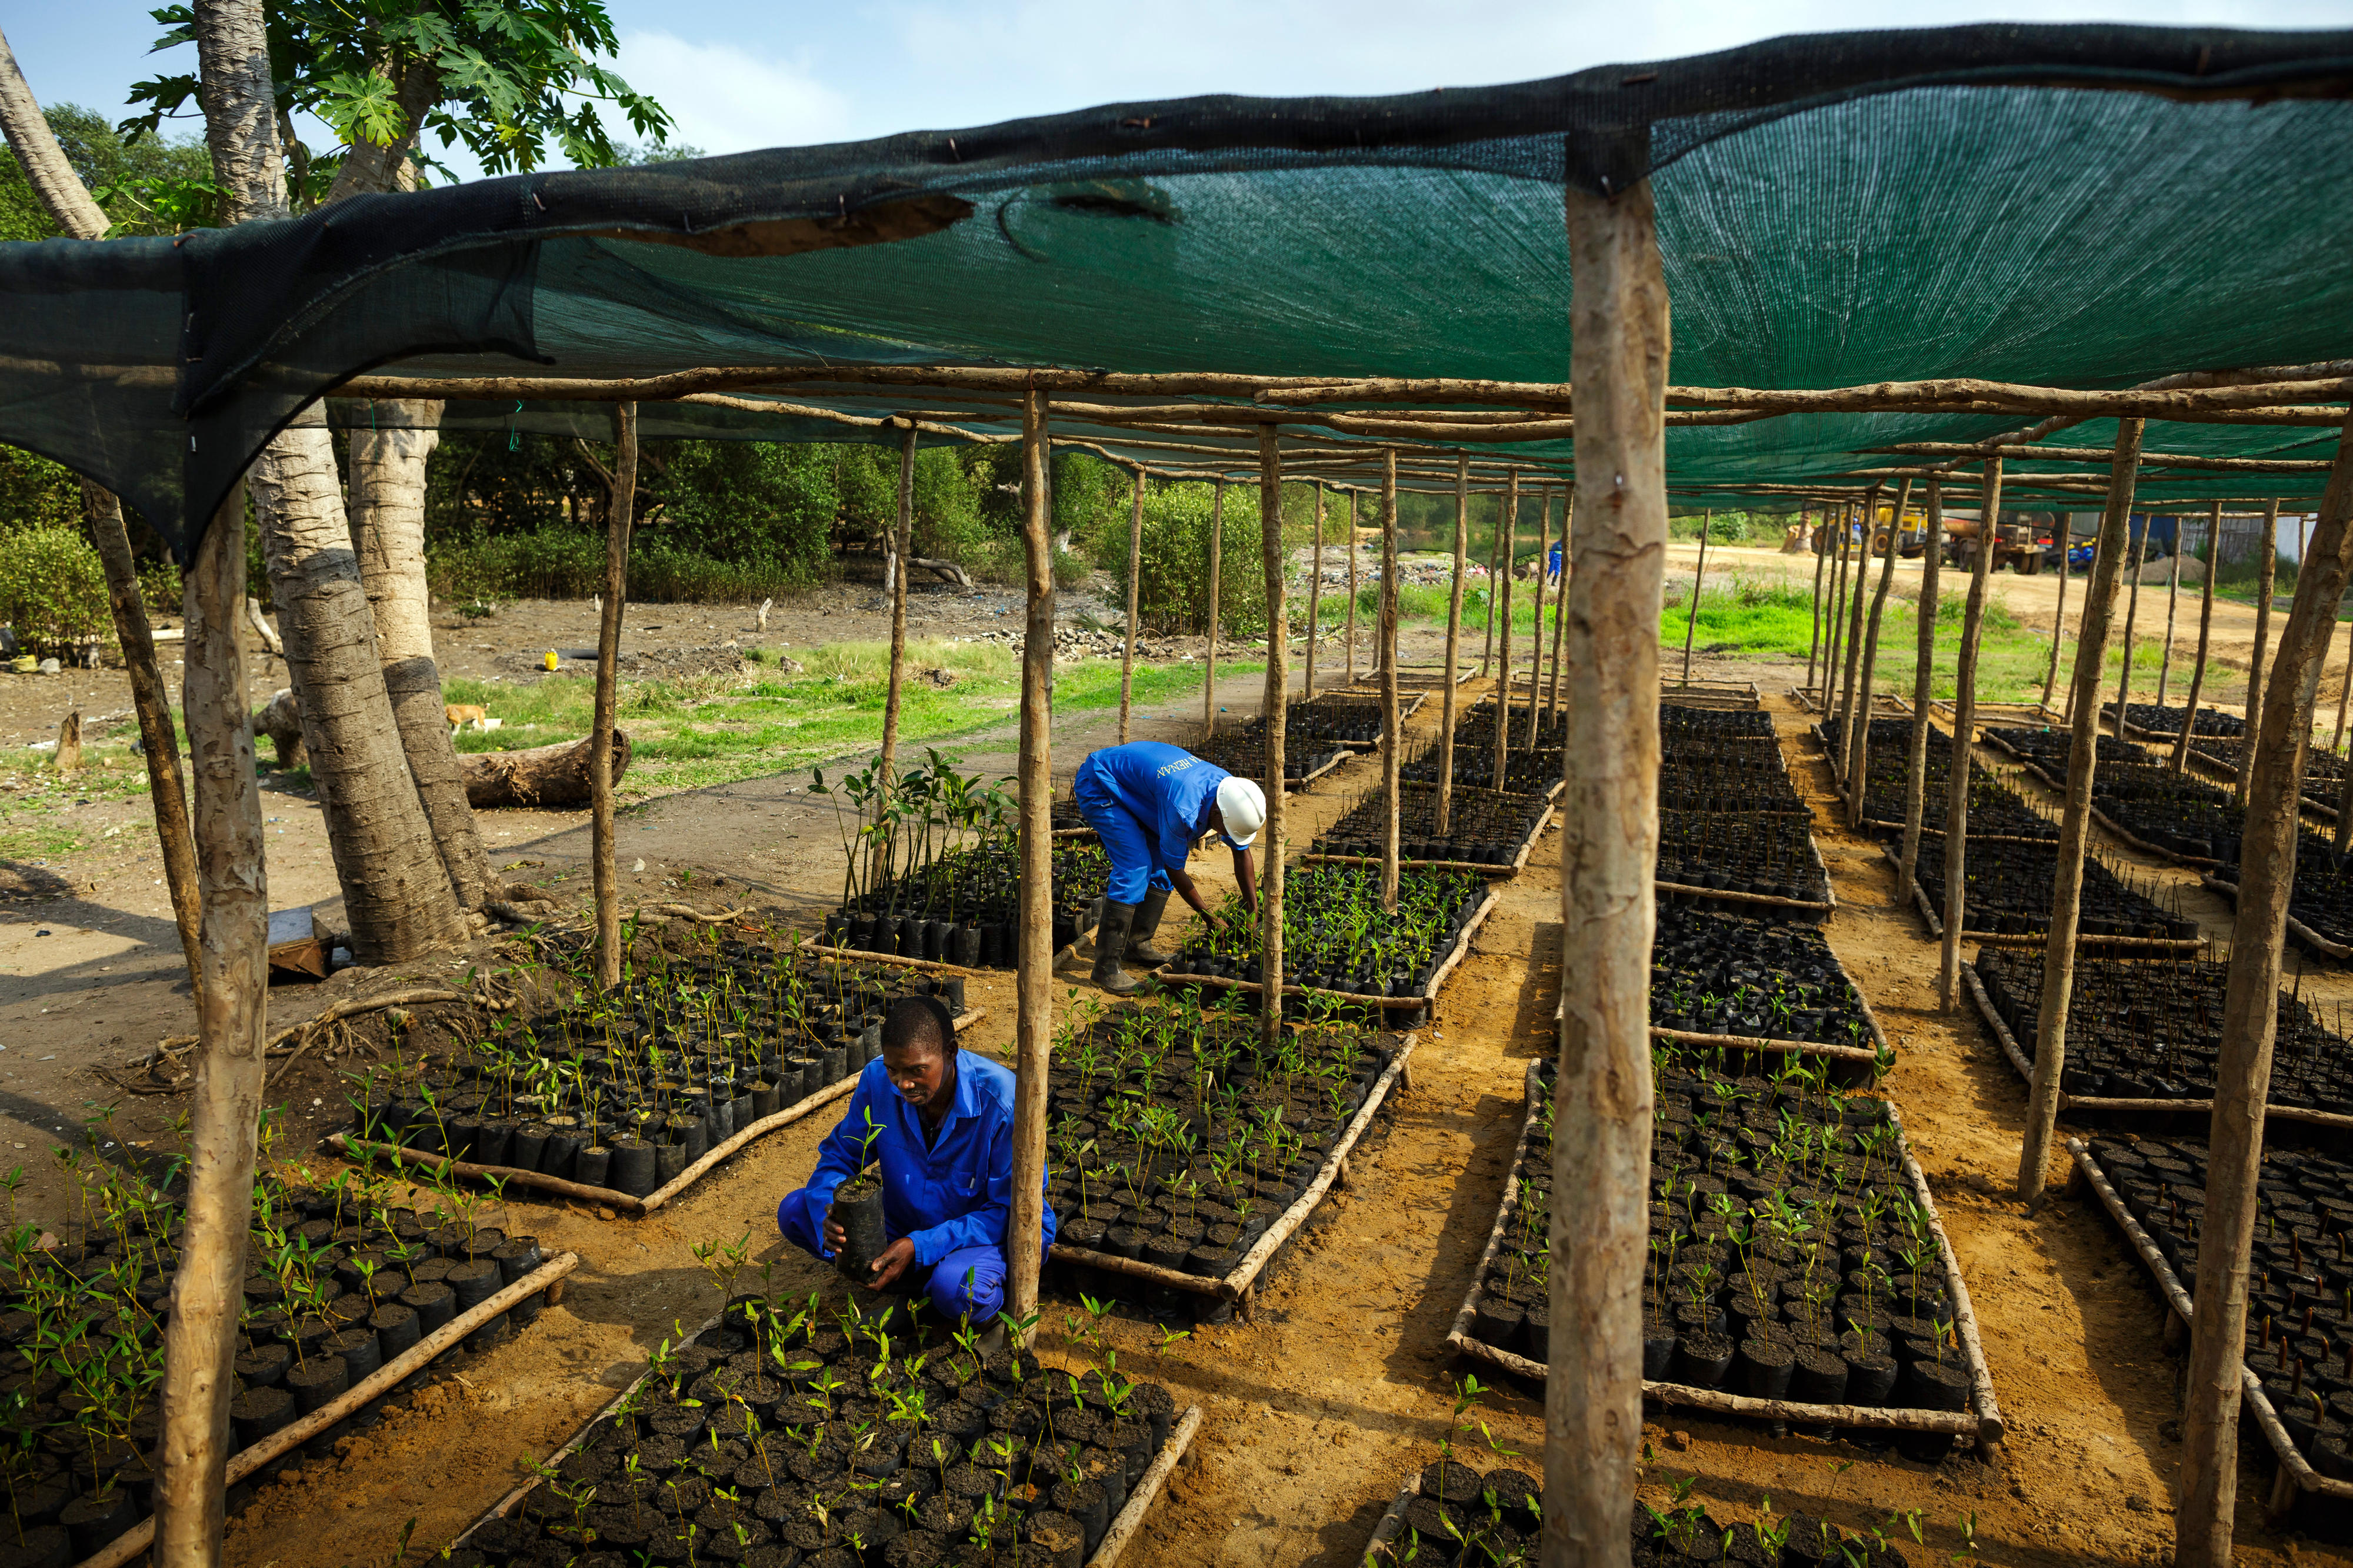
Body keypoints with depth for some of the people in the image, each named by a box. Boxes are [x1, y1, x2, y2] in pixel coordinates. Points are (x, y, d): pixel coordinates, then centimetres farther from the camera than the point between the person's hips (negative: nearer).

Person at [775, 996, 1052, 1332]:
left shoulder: (1002, 1101, -28)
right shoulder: (878, 1080, -15)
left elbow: (1011, 1212, -22)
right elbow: (838, 1156, -1)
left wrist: (920, 1247, -30)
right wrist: (829, 1214, -25)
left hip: (993, 1235, -5)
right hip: (906, 1226, 5)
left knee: (954, 1290, -39)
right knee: (794, 1212, -11)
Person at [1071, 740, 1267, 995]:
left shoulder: (1230, 789, -12)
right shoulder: (1183, 808, -37)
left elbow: (1242, 851, 1)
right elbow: (1175, 870, -23)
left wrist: (1253, 909, 0)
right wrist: (1209, 917, -12)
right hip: (1098, 785, -9)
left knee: (1160, 862, 1)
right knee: (1135, 867, -20)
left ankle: (1136, 943, 14)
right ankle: (1106, 966, -16)